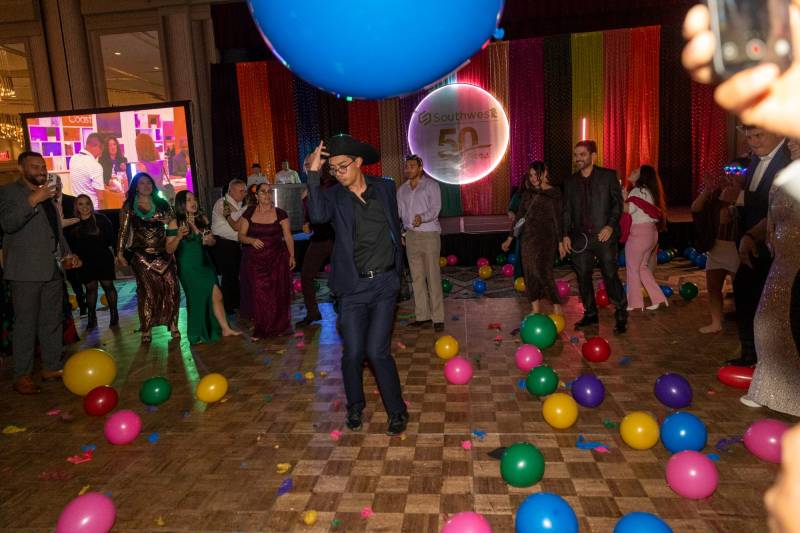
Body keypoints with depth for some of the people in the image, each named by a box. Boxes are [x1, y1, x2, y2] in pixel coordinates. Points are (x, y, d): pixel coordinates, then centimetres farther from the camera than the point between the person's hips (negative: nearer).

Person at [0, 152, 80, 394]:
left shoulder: (46, 196, 19)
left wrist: (67, 254, 13)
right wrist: (32, 201, -26)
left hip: (53, 269, 7)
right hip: (26, 270, -7)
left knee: (52, 322, 11)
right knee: (26, 324, -3)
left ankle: (51, 367, 21)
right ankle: (21, 376, 5)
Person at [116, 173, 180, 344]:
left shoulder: (161, 203, 12)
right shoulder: (128, 206, 6)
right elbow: (123, 230, 2)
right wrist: (120, 253, -2)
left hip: (163, 253, 2)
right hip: (141, 254, -2)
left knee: (171, 288, -7)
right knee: (147, 291, -3)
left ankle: (173, 325, 4)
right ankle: (146, 330, 8)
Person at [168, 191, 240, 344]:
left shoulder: (202, 219, 6)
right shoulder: (175, 223, -8)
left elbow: (211, 241, 17)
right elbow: (169, 250, -10)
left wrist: (210, 240, -7)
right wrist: (179, 236, -26)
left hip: (205, 264, 5)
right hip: (188, 267, -5)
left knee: (216, 296, -2)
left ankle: (225, 329, 7)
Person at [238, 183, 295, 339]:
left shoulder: (280, 214, 1)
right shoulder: (249, 213, 4)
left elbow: (288, 236, 0)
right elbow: (241, 236, 5)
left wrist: (292, 255, -9)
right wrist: (252, 240, -15)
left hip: (277, 258, -1)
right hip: (255, 260, 1)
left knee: (278, 292, 0)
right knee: (259, 294, -2)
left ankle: (279, 326, 17)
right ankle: (261, 330, 11)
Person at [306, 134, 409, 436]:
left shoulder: (385, 188, 3)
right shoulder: (334, 196, -3)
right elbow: (318, 215, -25)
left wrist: (398, 270, 15)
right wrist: (313, 173, -25)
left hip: (385, 284, 0)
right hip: (353, 287, 0)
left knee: (377, 352, -5)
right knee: (353, 353, 5)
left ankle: (397, 412, 16)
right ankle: (355, 407, 31)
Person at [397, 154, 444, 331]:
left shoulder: (431, 185, 0)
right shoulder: (402, 189, 15)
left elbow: (435, 208, -11)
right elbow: (399, 211, 14)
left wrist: (422, 218, -29)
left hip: (429, 234, -5)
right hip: (411, 235, 5)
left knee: (433, 276, -6)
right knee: (417, 277, 6)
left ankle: (438, 318, -2)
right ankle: (422, 316, 13)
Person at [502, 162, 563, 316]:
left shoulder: (554, 192, 0)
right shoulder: (527, 193, 13)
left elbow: (558, 218, -4)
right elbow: (519, 216, 16)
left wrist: (561, 240, -9)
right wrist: (510, 239, 16)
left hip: (545, 237, -5)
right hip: (527, 238, 5)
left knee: (542, 271, -15)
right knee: (529, 273, 4)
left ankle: (557, 308, -3)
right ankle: (535, 309, 13)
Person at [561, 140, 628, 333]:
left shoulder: (608, 175, 2)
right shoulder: (570, 181, 11)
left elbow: (618, 202, 0)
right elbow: (567, 210, 13)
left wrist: (611, 225, -13)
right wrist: (565, 235, 5)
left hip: (604, 236, -4)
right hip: (580, 238, 4)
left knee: (611, 276, -2)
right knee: (583, 277, 7)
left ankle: (621, 315, 12)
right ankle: (590, 314, 22)